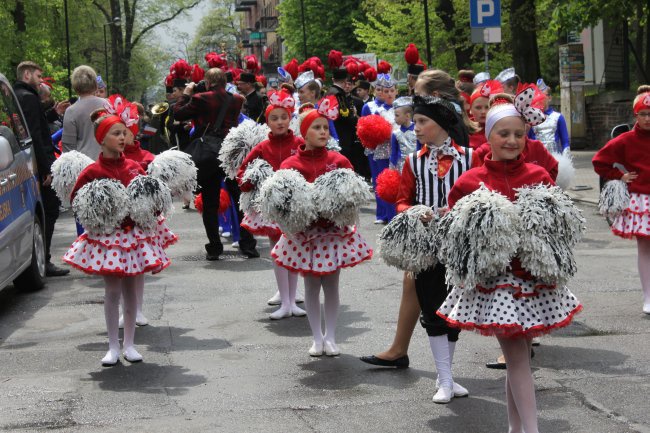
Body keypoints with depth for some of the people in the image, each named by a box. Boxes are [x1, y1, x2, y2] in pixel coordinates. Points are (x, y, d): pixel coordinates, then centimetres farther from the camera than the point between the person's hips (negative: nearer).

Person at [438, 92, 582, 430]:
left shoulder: (538, 176, 3)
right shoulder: (471, 181, -2)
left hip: (534, 274, 3)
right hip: (493, 275, -2)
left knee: (518, 354, 10)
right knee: (517, 355, -7)